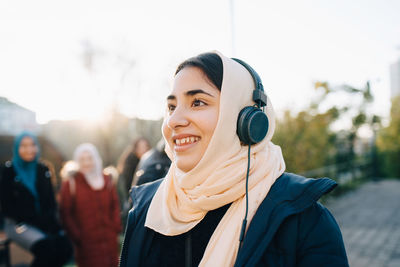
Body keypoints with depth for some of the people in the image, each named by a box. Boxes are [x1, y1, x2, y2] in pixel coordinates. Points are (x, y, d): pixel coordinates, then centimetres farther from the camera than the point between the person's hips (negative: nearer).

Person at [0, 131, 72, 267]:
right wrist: (38, 221, -15)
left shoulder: (43, 170, 10)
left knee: (65, 247, -23)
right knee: (46, 248, -31)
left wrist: (51, 219, -9)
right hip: (18, 224, -4)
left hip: (44, 222, 4)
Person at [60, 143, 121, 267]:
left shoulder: (107, 181, 11)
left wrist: (116, 228, 3)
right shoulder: (70, 184, 0)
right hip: (86, 244, -3)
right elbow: (65, 214, -1)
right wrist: (76, 236, -8)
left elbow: (115, 207, 15)